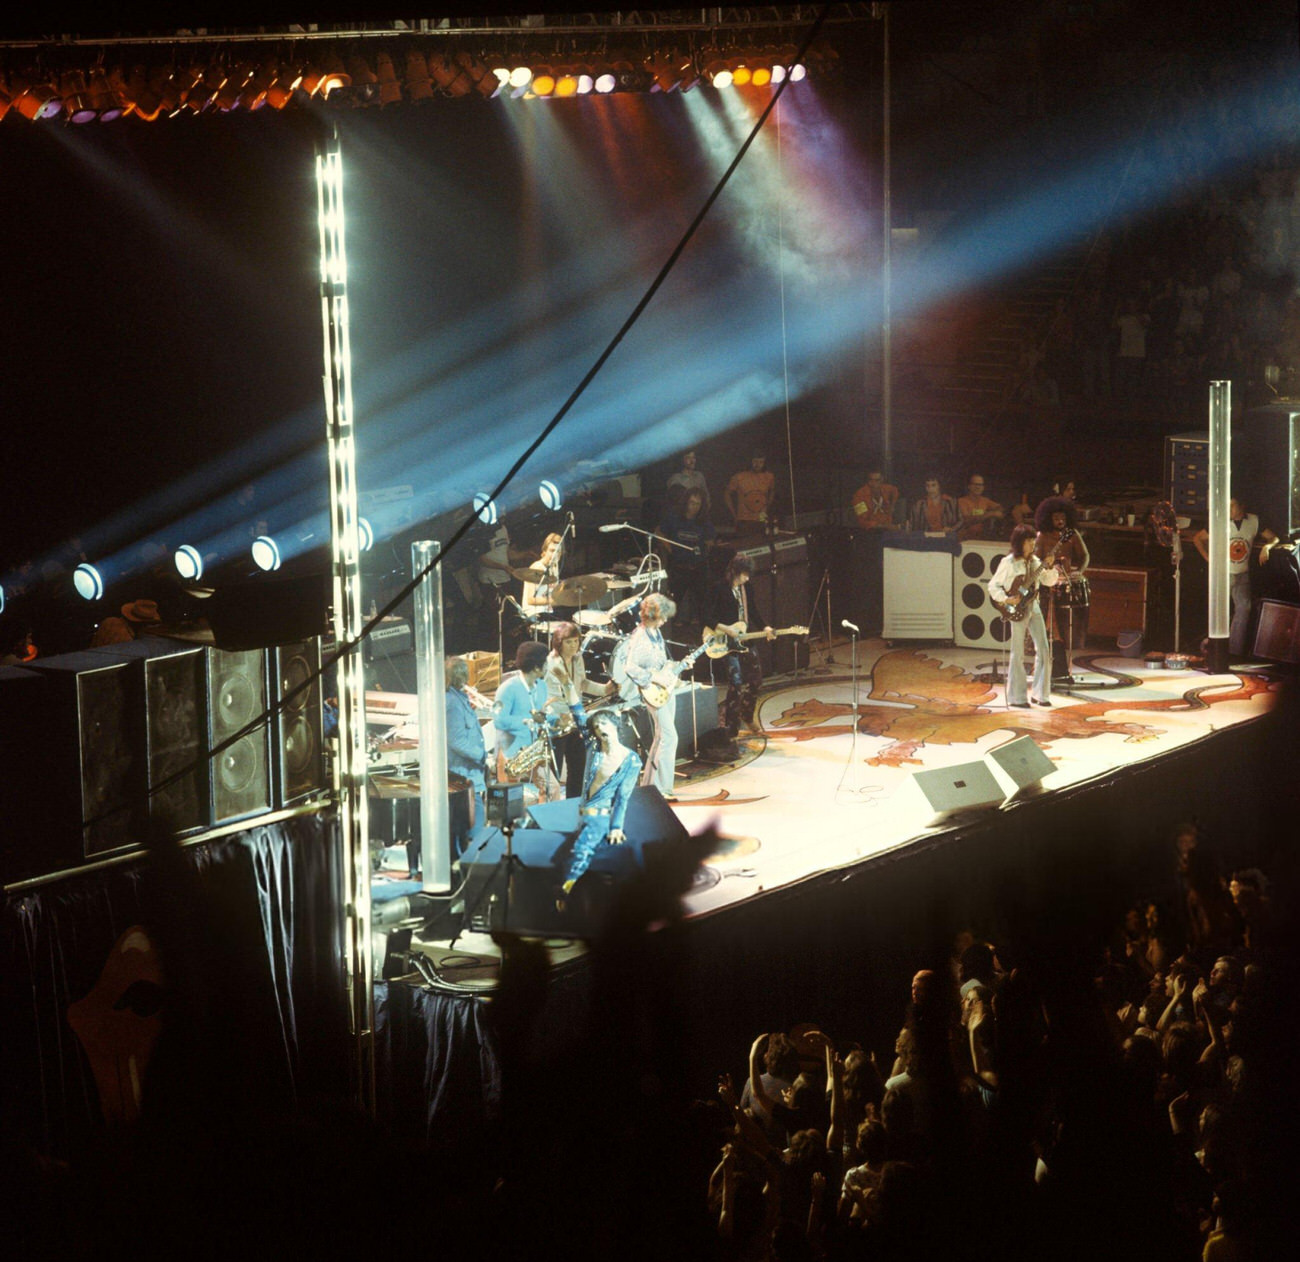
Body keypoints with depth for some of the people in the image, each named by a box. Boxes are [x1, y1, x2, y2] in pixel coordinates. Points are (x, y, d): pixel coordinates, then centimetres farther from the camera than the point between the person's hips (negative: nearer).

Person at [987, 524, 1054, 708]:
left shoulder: (1034, 561, 10)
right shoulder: (1008, 562, -6)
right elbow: (993, 585, -4)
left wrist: (1048, 567, -10)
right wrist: (1005, 599, -17)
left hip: (1033, 608, 6)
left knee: (1044, 650, 2)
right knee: (1018, 655, -2)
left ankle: (1039, 694, 11)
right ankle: (1017, 698, 5)